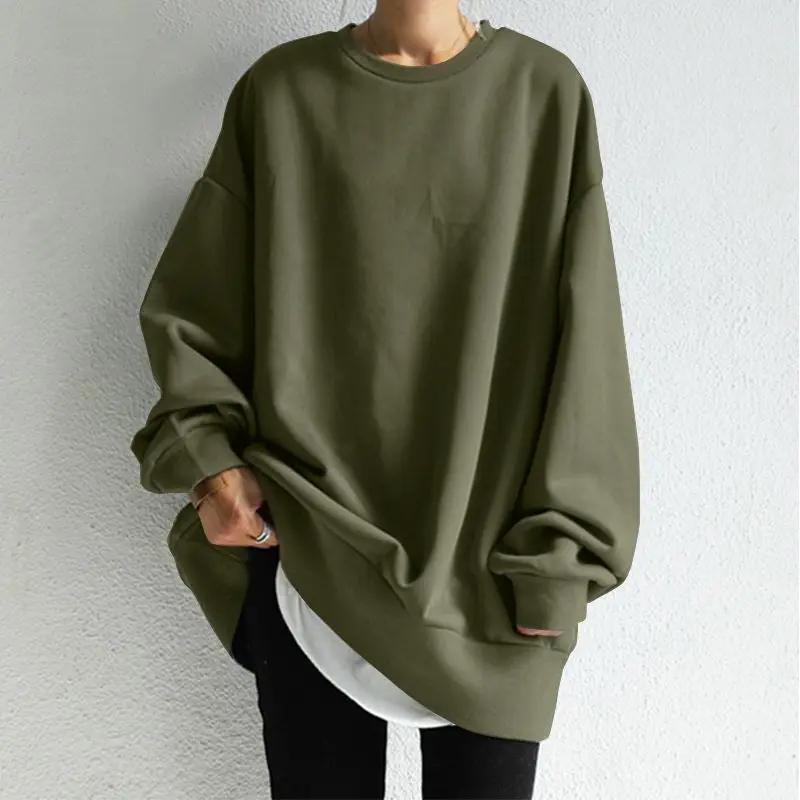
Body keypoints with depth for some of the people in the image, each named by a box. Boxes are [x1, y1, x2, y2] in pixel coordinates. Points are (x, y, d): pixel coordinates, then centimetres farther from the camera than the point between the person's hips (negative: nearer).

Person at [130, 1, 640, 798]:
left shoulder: (546, 91, 1)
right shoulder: (279, 89, 3)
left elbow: (580, 341, -2)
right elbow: (185, 304, 9)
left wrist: (559, 554, -5)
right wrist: (207, 455, -6)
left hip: (490, 566, 0)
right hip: (306, 548, 1)